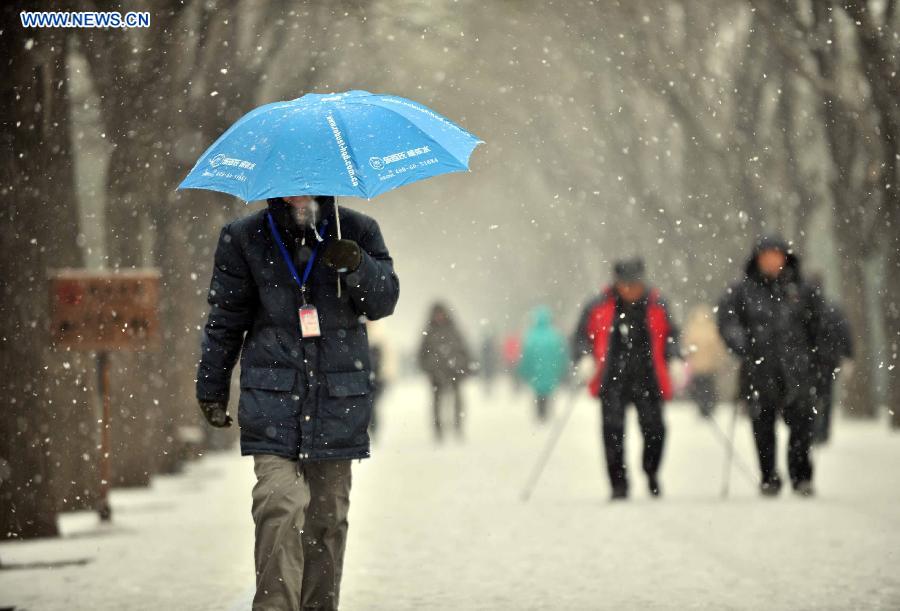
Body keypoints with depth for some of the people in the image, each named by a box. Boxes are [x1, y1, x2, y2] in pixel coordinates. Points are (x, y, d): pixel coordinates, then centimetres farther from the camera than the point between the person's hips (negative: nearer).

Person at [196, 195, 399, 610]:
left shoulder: (356, 233, 6)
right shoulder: (245, 239, 2)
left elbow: (383, 302, 3)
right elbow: (224, 318, 10)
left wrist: (357, 267, -17)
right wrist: (212, 389, 13)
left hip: (338, 403, 2)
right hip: (273, 400, -2)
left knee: (328, 513, 8)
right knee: (280, 503, -17)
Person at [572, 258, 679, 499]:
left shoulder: (656, 305, 6)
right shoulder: (598, 307, 2)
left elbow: (670, 336, 16)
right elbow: (582, 336, 8)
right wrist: (584, 359, -9)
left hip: (647, 381, 1)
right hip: (612, 382, -1)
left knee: (654, 429, -5)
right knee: (613, 431, -9)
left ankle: (651, 471, 23)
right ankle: (619, 484, 1)